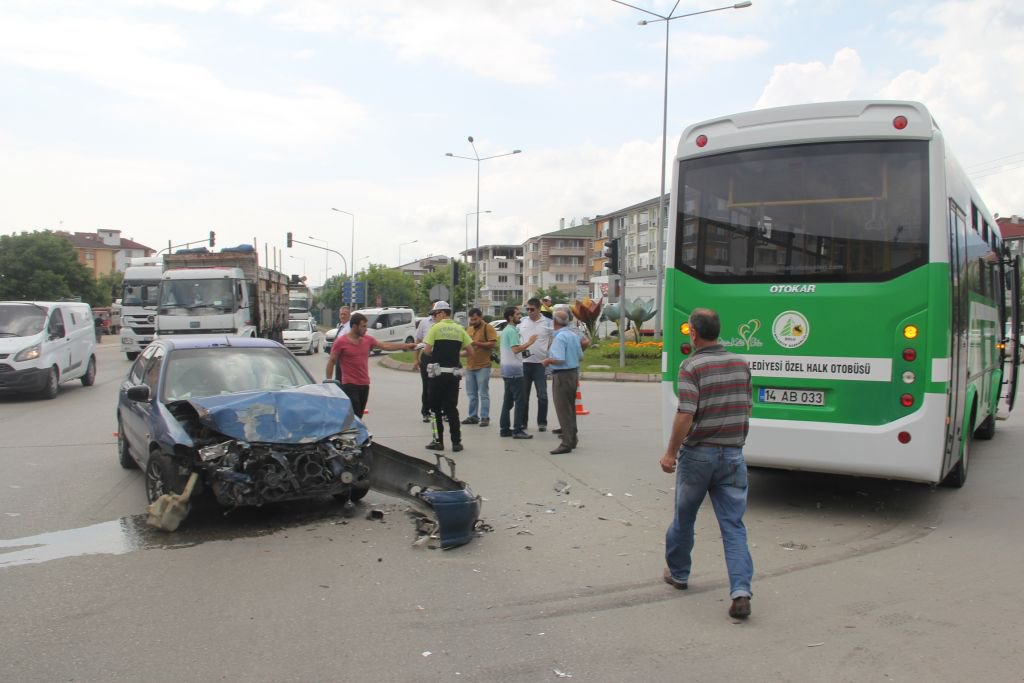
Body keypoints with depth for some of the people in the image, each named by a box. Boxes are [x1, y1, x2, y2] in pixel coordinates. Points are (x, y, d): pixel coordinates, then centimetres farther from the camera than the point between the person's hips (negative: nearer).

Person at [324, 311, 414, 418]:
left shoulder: (368, 339, 9)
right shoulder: (341, 342, -6)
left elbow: (385, 345, 14)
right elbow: (331, 362, -2)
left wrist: (405, 346, 9)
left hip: (365, 385, 6)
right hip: (350, 385, -6)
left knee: (359, 416, 10)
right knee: (355, 416, -12)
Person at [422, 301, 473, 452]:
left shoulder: (436, 327, -6)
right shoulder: (459, 329, 7)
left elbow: (427, 350, -13)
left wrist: (434, 355, 8)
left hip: (438, 373, -4)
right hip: (454, 373, 4)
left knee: (436, 408, 7)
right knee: (452, 408, 10)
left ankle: (438, 441, 8)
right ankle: (456, 442, 7)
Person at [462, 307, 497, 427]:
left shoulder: (488, 328, -4)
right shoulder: (469, 329, 16)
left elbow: (493, 343, -14)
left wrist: (477, 343, -20)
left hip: (483, 366, -7)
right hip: (469, 365, 7)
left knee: (483, 393, -4)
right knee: (472, 394, 11)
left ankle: (485, 417, 0)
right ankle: (473, 416, 18)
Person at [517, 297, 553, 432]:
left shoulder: (547, 323, -3)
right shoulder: (522, 322, 6)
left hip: (541, 363, -3)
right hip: (524, 363, 3)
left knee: (542, 395, 1)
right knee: (523, 394, 9)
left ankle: (542, 423, 10)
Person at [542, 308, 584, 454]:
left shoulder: (559, 337, -19)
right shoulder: (574, 335, 8)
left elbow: (559, 359, -26)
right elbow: (580, 357, 13)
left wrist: (548, 360, -10)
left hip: (562, 375, -9)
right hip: (574, 373, 9)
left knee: (563, 410, -5)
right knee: (570, 408, 17)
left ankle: (567, 443, -4)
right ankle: (572, 438, 25)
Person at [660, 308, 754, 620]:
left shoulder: (692, 366, -14)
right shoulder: (741, 364, 5)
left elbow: (686, 415, -21)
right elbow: (746, 408, 14)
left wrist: (670, 452, -12)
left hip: (698, 454, -4)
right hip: (733, 454, 4)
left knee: (684, 518, 16)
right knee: (733, 524, 4)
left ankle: (678, 573, 34)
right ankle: (741, 591, -9)